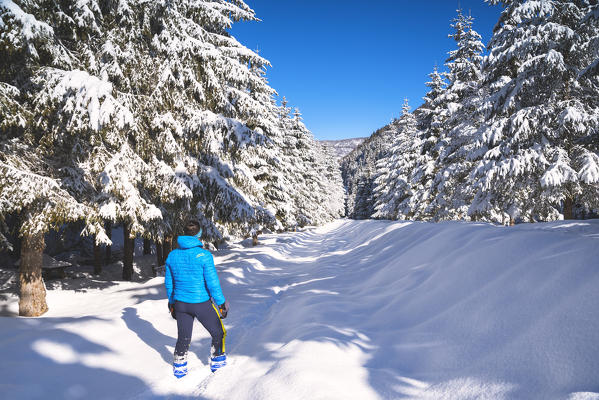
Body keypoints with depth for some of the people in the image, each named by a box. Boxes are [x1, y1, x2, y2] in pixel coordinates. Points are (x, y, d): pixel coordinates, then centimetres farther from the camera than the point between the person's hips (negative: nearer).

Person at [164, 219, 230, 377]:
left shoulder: (172, 255, -1)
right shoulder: (204, 255, -18)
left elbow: (168, 283, 8)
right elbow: (212, 283, -17)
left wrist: (172, 304, 21)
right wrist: (221, 303, -6)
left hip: (180, 303, 5)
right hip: (201, 303, -5)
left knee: (183, 337, 21)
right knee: (218, 333, 18)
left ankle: (179, 367, 32)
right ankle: (218, 363, 28)